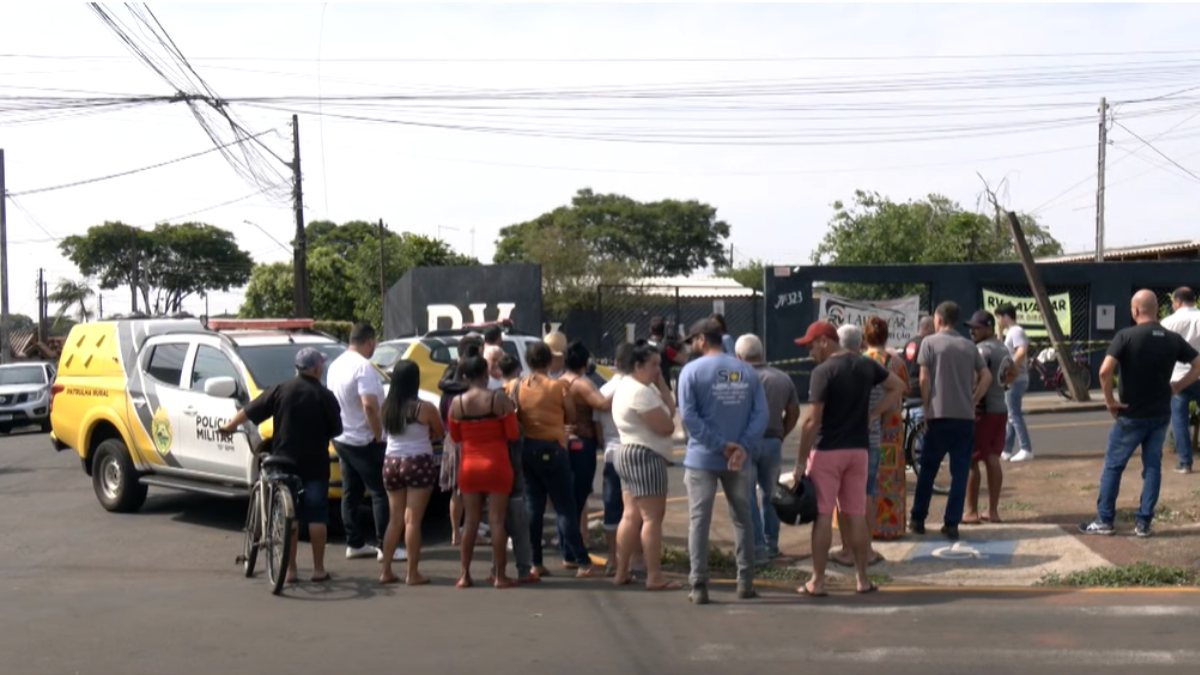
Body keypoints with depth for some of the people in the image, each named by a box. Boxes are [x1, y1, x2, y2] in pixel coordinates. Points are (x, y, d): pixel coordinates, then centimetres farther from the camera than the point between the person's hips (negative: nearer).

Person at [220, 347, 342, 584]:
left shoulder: (281, 390, 0)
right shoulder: (325, 396, -4)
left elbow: (249, 411, 3)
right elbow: (336, 430, 1)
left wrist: (229, 426, 18)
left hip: (285, 462, 2)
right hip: (315, 464, -2)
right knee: (317, 516, 5)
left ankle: (290, 570, 8)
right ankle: (319, 569, 7)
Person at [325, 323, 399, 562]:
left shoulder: (336, 365, 9)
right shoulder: (363, 367, -19)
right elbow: (369, 405, -27)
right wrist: (379, 435, -18)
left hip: (341, 438, 9)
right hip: (364, 440, -9)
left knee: (351, 493, 12)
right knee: (380, 493, -3)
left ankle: (354, 543, 16)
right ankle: (385, 546, -3)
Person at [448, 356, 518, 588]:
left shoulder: (457, 403, -2)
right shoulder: (499, 398, -10)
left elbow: (455, 436, 8)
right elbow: (513, 434, -7)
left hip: (468, 466, 3)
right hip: (496, 465, -3)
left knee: (471, 521, 10)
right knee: (497, 520, 2)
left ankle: (465, 575, 10)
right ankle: (499, 576, 5)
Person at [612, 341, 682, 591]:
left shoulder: (627, 386, 16)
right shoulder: (640, 392, -18)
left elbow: (669, 408, 9)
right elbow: (666, 426, -19)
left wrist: (661, 384, 0)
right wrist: (665, 414, 2)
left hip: (628, 454, 11)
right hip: (645, 457, -11)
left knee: (631, 516, 13)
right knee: (652, 518, -8)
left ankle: (621, 573, 16)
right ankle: (654, 577, -7)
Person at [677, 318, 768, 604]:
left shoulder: (692, 370, -6)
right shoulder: (747, 371, 6)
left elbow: (688, 415, -15)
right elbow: (761, 414, -4)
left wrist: (720, 445, -14)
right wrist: (742, 446, -12)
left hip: (702, 459, -3)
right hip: (737, 461, 3)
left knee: (699, 521, 3)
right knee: (742, 519, 15)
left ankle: (699, 586, 1)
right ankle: (746, 582, 17)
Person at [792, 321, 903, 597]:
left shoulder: (823, 371, -15)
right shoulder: (866, 365, 5)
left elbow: (812, 421, -18)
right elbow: (897, 386, 17)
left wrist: (801, 461, -12)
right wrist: (872, 414, 9)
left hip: (827, 450, -6)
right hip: (858, 449, 6)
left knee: (822, 515, 0)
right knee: (857, 515, 11)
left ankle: (818, 582, 4)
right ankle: (862, 579, 16)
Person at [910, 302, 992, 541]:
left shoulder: (930, 342, 0)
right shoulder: (969, 346, 11)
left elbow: (924, 380, -6)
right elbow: (986, 376, 6)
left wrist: (926, 410, 1)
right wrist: (973, 402, 11)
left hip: (939, 415, -2)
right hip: (965, 416, 2)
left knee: (927, 470, 10)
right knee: (960, 472, 5)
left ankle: (917, 520, 17)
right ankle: (952, 524, 2)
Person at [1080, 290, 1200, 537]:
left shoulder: (1126, 336, -14)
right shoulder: (1173, 339, 1)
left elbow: (1105, 371, -23)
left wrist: (1110, 400, -11)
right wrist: (1176, 387, 6)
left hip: (1132, 415, -4)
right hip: (1160, 414, 4)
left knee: (1113, 466, 7)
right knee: (1153, 466, 11)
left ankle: (1104, 521, 11)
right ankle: (1143, 523, 12)